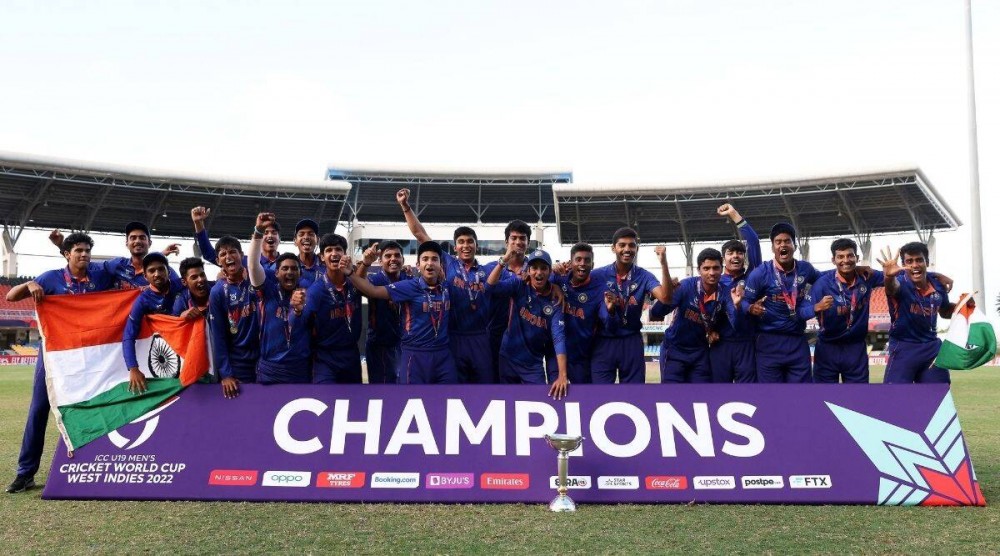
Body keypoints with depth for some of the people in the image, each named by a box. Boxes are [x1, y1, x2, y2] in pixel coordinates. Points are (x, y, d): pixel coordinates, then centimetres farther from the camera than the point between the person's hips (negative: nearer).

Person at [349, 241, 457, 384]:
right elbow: (374, 291, -12)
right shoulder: (410, 286, -7)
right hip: (415, 355, -4)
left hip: (443, 355, 4)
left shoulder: (446, 287, 4)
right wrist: (351, 273, -24)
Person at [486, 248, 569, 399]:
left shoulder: (554, 301, -9)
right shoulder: (518, 284, -7)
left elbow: (559, 337, -19)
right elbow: (491, 287, -22)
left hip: (533, 364, 0)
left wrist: (562, 375, -29)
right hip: (508, 358, 0)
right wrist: (504, 260, -33)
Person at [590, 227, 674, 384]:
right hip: (604, 342, -1)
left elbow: (665, 297, -19)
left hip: (631, 343, 1)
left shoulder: (644, 276, -3)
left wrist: (663, 263, -29)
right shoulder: (599, 275, -5)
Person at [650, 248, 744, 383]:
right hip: (674, 349, -3)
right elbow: (655, 313, -22)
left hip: (700, 352, 3)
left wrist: (736, 305, -40)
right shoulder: (686, 286, -18)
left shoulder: (725, 293, -10)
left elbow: (736, 324, -21)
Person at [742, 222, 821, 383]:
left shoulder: (805, 269, 3)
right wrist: (752, 308, -29)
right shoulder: (761, 273, -10)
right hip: (770, 342, -4)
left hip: (798, 342, 4)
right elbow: (745, 301, -8)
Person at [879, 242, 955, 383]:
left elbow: (945, 312, 19)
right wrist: (889, 276, -68)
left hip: (932, 347, 6)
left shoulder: (937, 284, -1)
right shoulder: (901, 283, -17)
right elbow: (892, 287, -45)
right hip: (903, 348, -5)